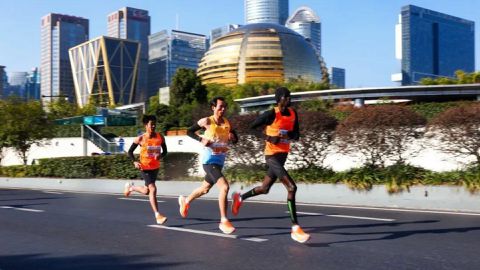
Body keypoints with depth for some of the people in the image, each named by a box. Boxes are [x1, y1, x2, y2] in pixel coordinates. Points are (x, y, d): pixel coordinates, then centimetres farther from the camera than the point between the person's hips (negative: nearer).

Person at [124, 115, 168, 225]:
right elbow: (130, 151, -1)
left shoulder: (160, 137, -2)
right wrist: (135, 162, -17)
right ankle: (158, 216, -15)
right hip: (145, 167, -5)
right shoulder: (140, 139, -10)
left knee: (146, 191, 18)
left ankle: (131, 187, 49)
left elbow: (165, 151, 6)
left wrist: (160, 155, -18)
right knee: (153, 189, -17)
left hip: (155, 167, 5)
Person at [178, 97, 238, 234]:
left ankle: (185, 201, 52)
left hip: (219, 162, 7)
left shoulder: (228, 123, 4)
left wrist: (232, 138, -10)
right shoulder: (207, 121, -10)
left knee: (205, 189, 24)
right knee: (224, 186, -24)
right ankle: (223, 221, -16)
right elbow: (189, 131, -2)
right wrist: (201, 139, -17)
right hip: (209, 161, -7)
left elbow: (236, 139, 13)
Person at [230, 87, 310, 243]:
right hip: (272, 156, -8)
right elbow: (250, 128, -13)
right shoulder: (271, 114, -15)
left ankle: (240, 198, 47)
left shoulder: (293, 113, 6)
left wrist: (288, 135, -13)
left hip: (283, 155, 8)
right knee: (291, 187, -19)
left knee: (264, 189, 21)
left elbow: (296, 135, 9)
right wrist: (269, 138, -18)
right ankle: (295, 228, -15)